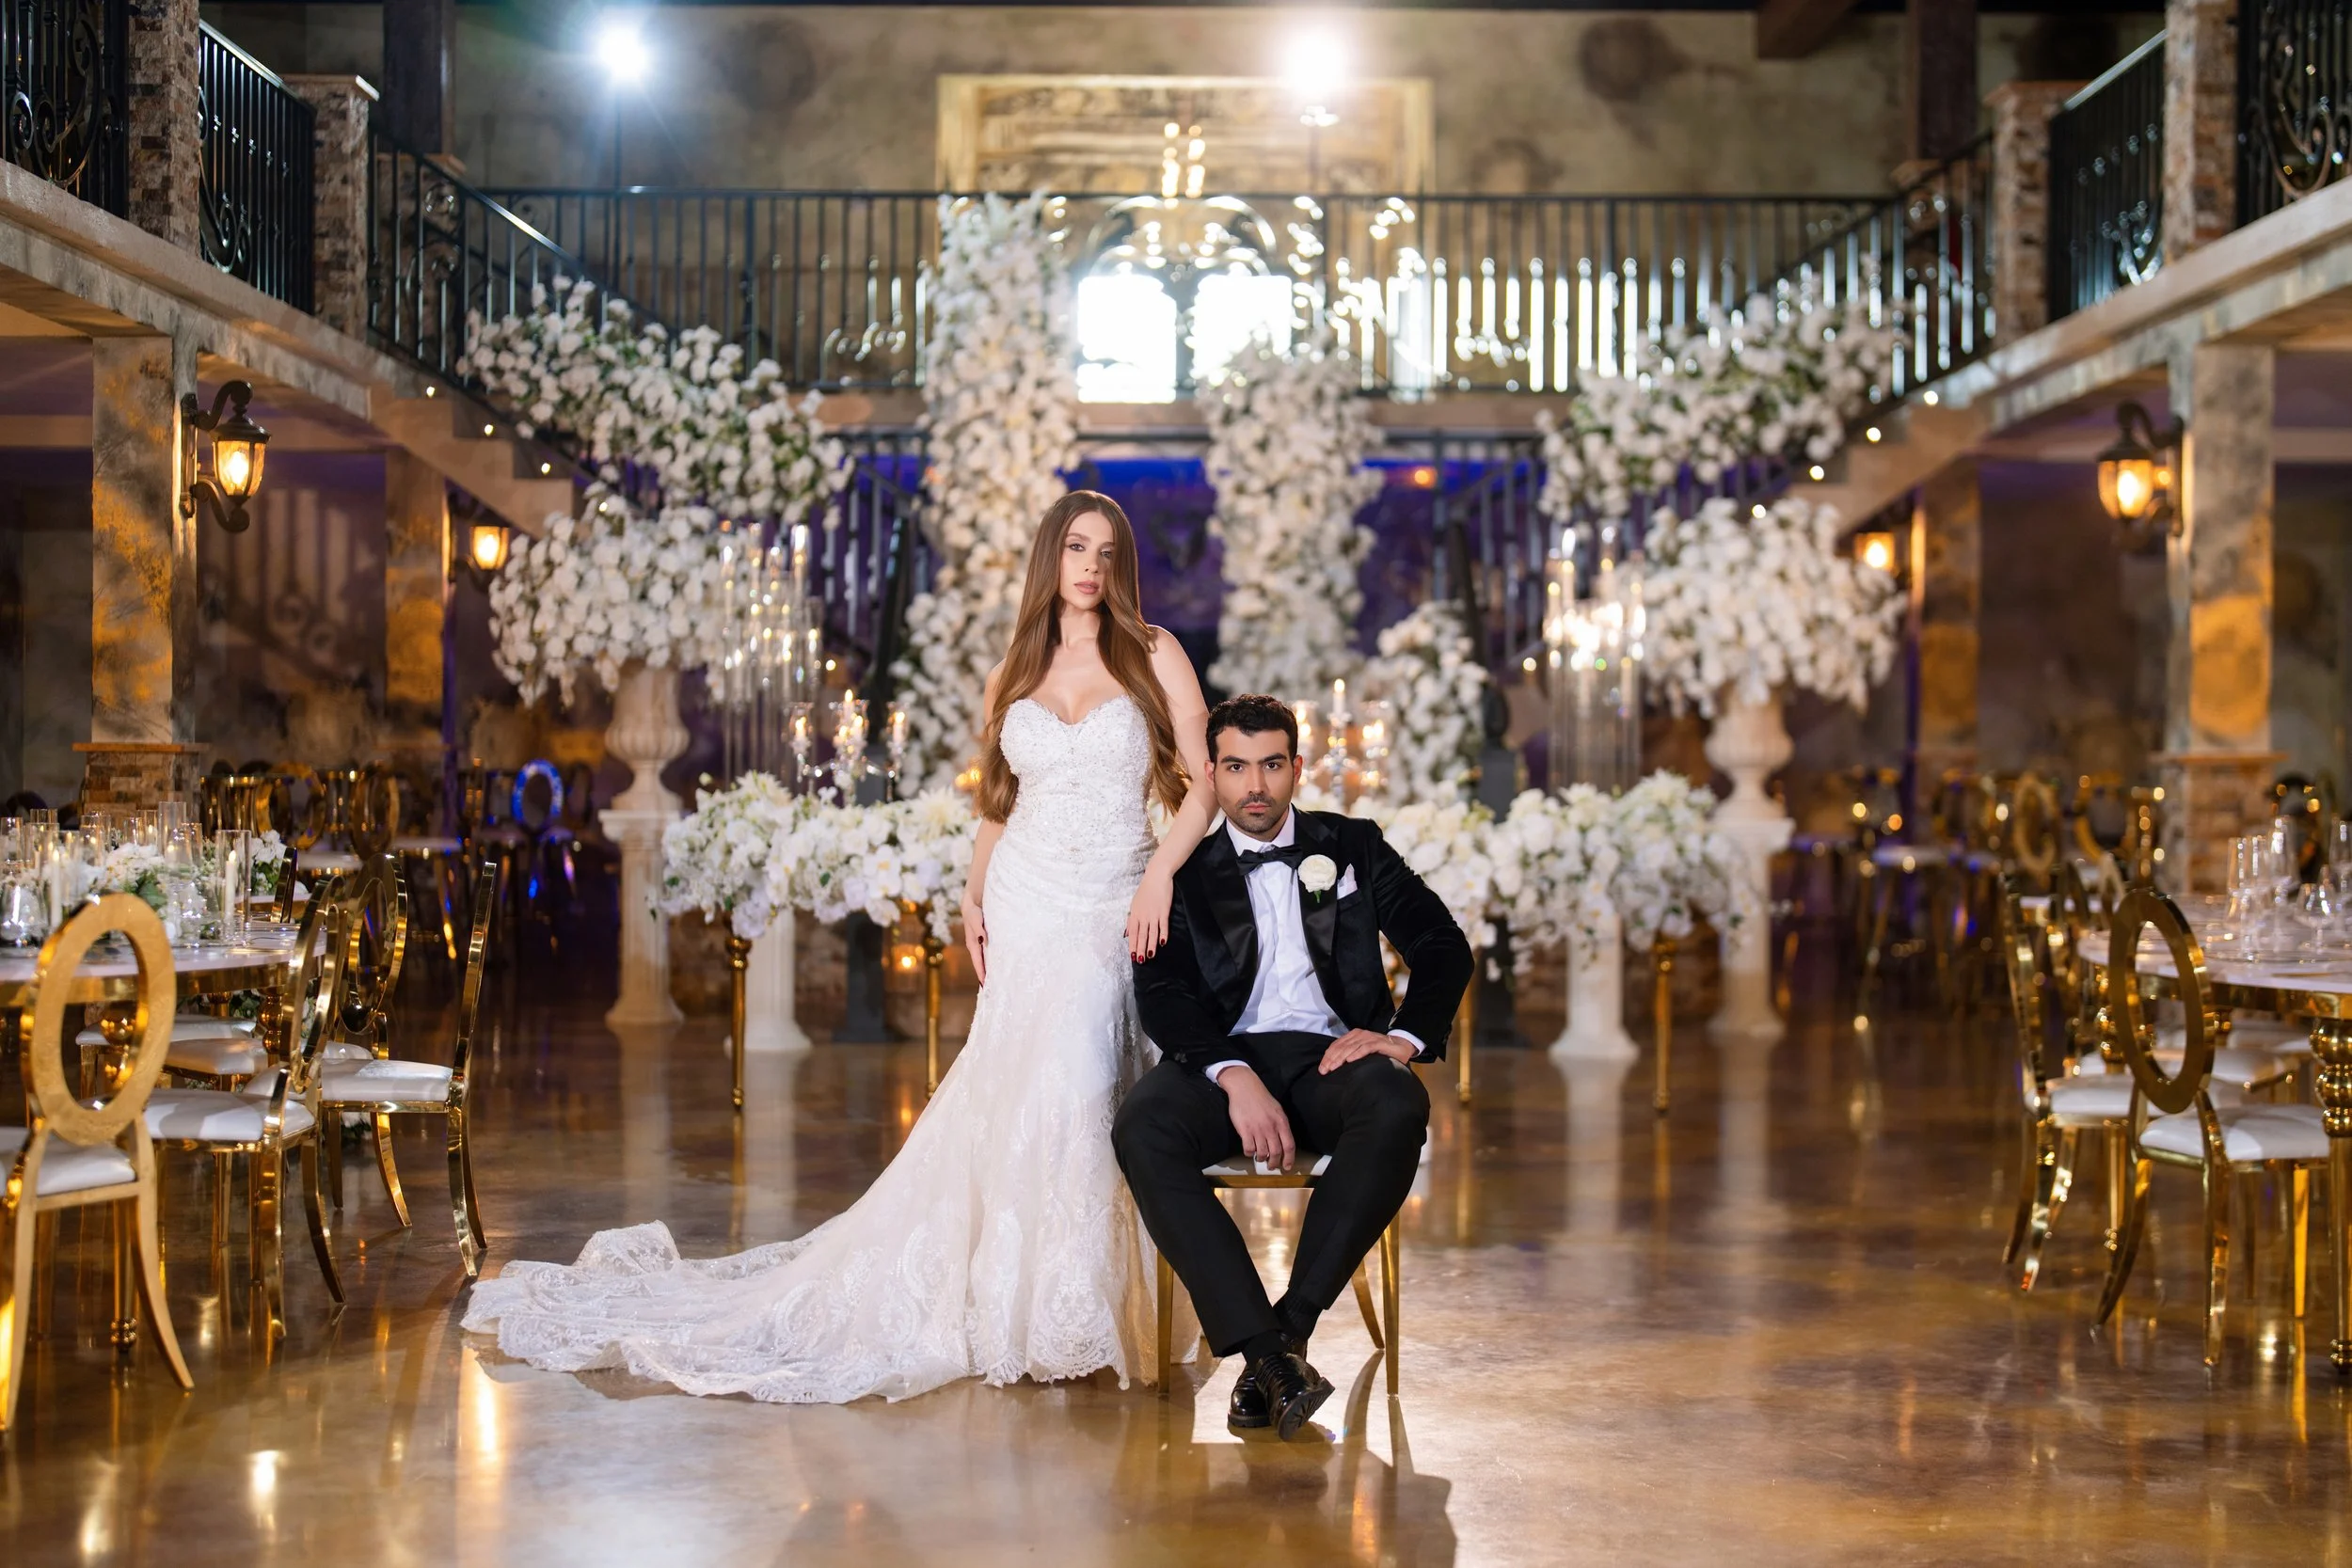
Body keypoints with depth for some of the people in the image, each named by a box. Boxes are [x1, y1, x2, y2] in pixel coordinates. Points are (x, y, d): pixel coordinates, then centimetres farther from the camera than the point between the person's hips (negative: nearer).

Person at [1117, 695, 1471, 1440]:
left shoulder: (1352, 847, 17)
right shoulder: (1186, 875, 15)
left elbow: (1444, 946, 11)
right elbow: (1163, 995, 0)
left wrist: (1406, 1036, -10)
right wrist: (1234, 1076, -19)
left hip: (1332, 1052, 0)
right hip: (1225, 1059, 0)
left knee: (1399, 1109, -36)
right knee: (1140, 1130, -33)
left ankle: (1290, 1326, -32)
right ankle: (1265, 1350, -37)